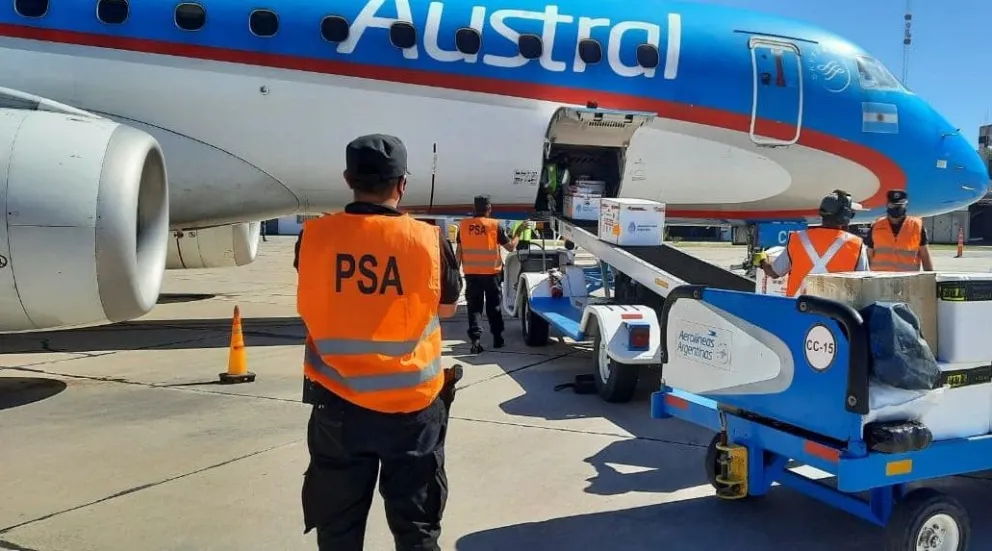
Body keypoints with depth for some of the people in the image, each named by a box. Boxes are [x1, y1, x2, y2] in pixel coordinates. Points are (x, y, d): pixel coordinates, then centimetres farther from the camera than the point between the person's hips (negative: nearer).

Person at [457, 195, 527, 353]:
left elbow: (459, 251, 4)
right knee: (493, 306, 14)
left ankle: (476, 340, -8)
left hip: (471, 273, 1)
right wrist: (518, 232, 16)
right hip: (491, 273, -1)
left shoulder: (463, 224, 1)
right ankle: (497, 338, 22)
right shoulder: (494, 224, -6)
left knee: (474, 307, 3)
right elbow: (511, 246, 0)